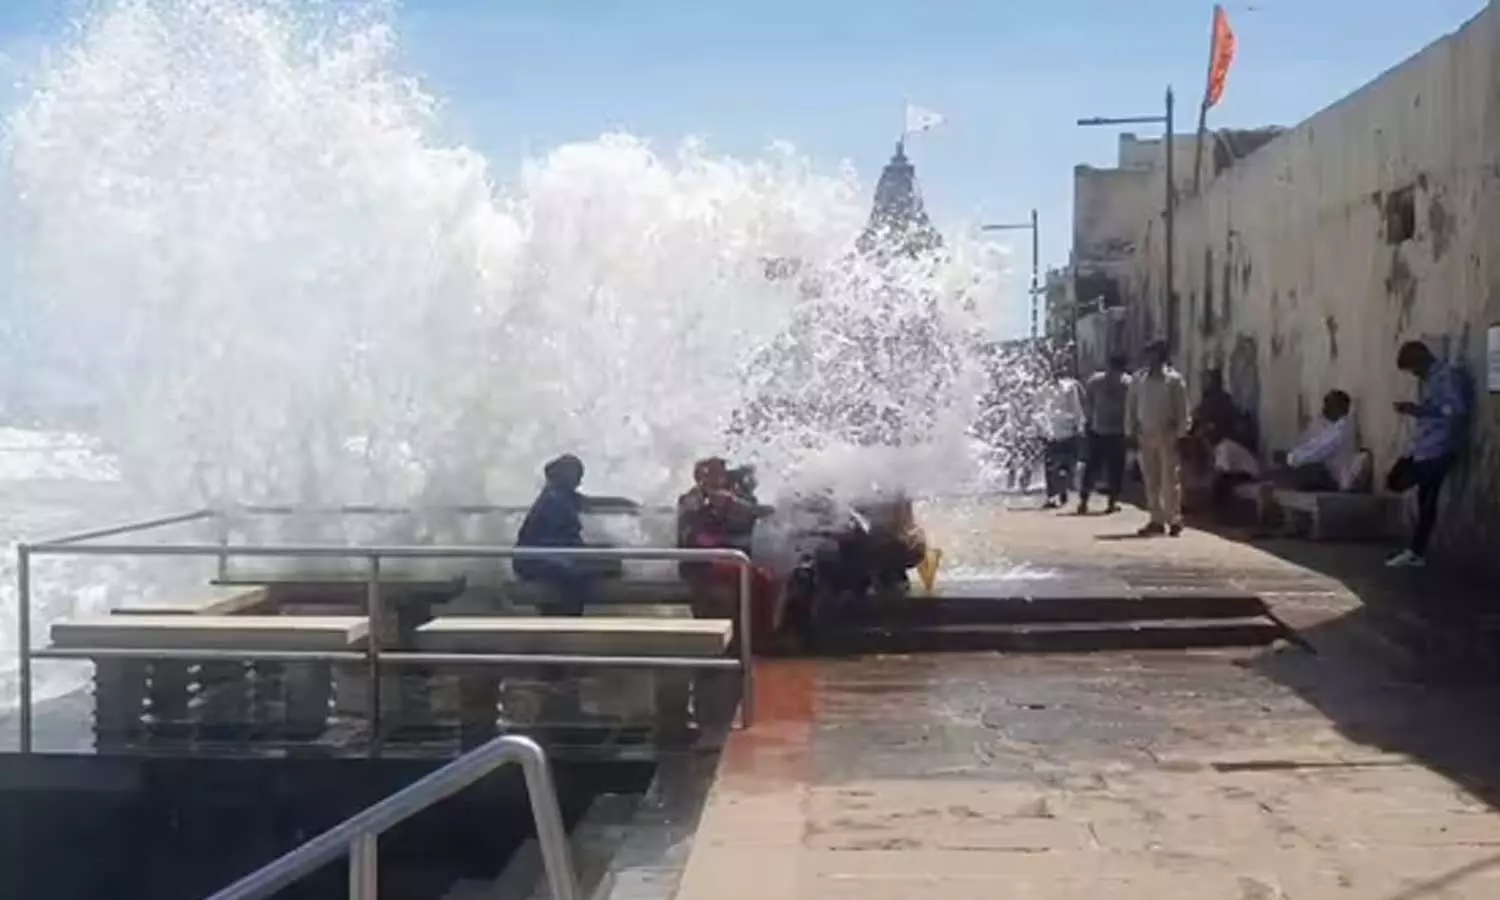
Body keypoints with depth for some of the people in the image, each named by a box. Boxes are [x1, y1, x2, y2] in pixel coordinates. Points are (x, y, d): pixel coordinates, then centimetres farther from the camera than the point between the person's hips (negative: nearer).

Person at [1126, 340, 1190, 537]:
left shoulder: (1173, 379, -3)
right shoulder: (1138, 379, 8)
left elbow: (1182, 409, -4)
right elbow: (1131, 406, 10)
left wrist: (1181, 434, -9)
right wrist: (1131, 432, 3)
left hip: (1167, 434, -4)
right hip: (1145, 434, 4)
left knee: (1170, 479, -3)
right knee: (1151, 480, 7)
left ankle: (1174, 520, 1)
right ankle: (1157, 520, 14)